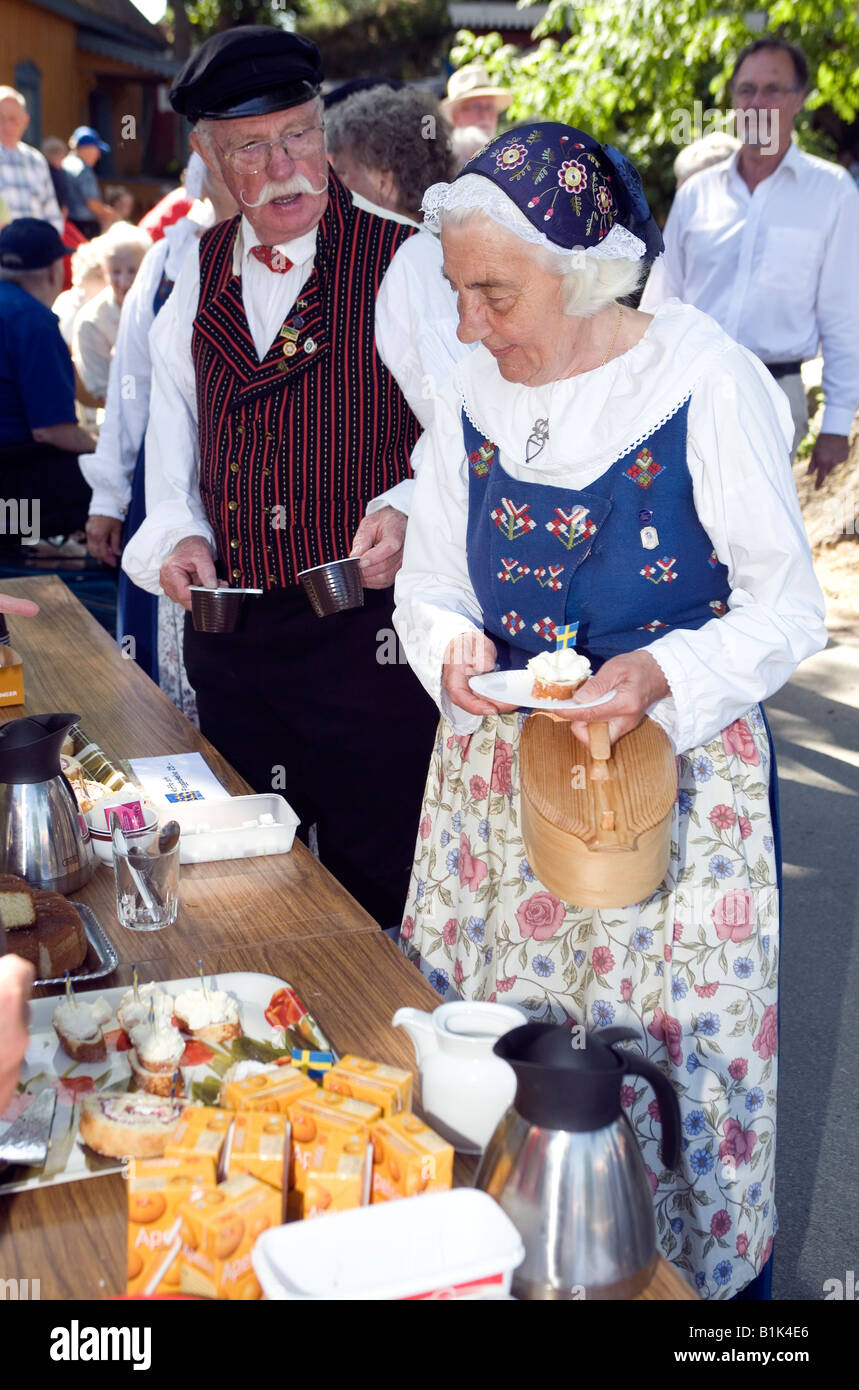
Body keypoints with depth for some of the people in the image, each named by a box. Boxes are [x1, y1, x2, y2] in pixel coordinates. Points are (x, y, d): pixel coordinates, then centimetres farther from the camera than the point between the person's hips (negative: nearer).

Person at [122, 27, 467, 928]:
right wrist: (178, 532, 3)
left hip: (365, 630, -5)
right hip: (227, 634, 6)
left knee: (369, 886, 1)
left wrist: (409, 511, -28)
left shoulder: (400, 262, -7)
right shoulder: (202, 274, 11)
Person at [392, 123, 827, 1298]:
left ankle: (702, 1264, 32)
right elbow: (429, 581, 9)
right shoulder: (472, 394, 1)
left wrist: (664, 675, -26)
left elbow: (788, 603, -9)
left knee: (668, 1044, 6)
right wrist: (449, 647, -15)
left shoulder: (705, 383, -14)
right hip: (501, 773, 5)